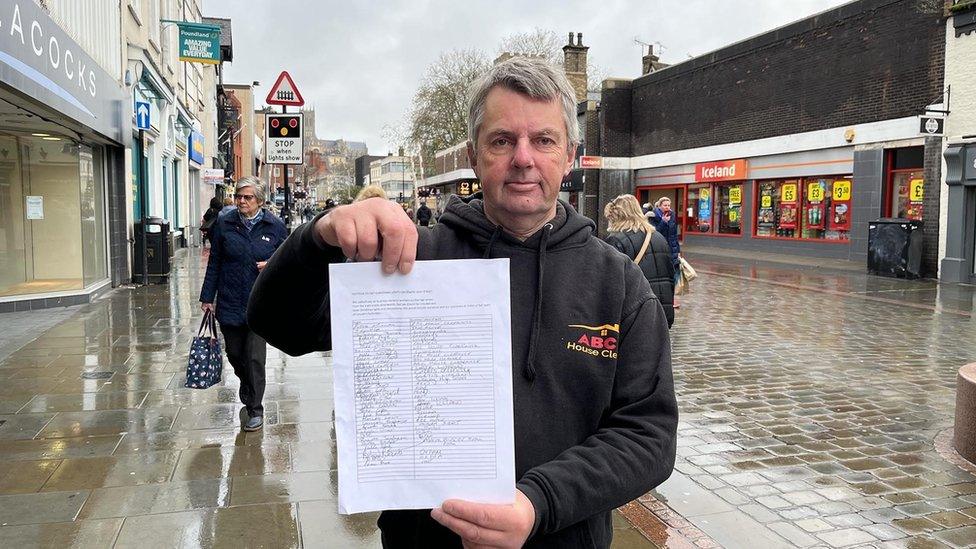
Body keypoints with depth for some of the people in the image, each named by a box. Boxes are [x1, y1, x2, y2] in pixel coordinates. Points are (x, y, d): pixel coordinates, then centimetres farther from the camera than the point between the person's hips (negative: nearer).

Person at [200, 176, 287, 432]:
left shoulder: (275, 226, -1)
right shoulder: (224, 224, 2)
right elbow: (214, 263, 6)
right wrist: (207, 297, 5)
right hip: (229, 302, 2)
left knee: (255, 358, -4)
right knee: (234, 354, 13)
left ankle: (255, 409, 11)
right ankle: (248, 397, 40)